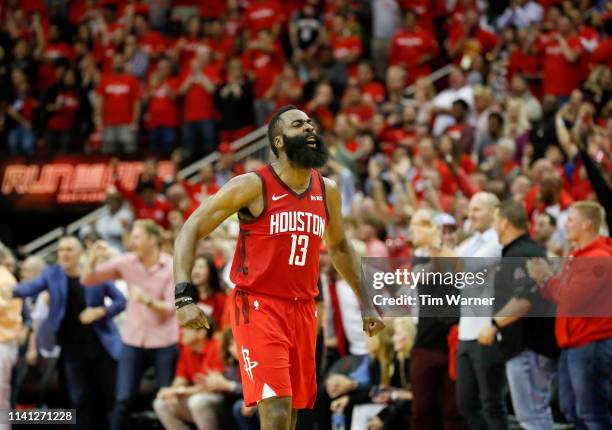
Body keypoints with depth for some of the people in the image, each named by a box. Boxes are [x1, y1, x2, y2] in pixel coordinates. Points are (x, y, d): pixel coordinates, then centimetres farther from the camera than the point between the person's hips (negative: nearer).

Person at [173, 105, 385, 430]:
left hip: (302, 309, 6)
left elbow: (338, 247, 26)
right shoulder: (253, 186, -10)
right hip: (258, 306, -6)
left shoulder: (327, 191, 8)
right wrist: (185, 296, -20)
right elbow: (191, 231, -9)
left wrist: (365, 302, 23)